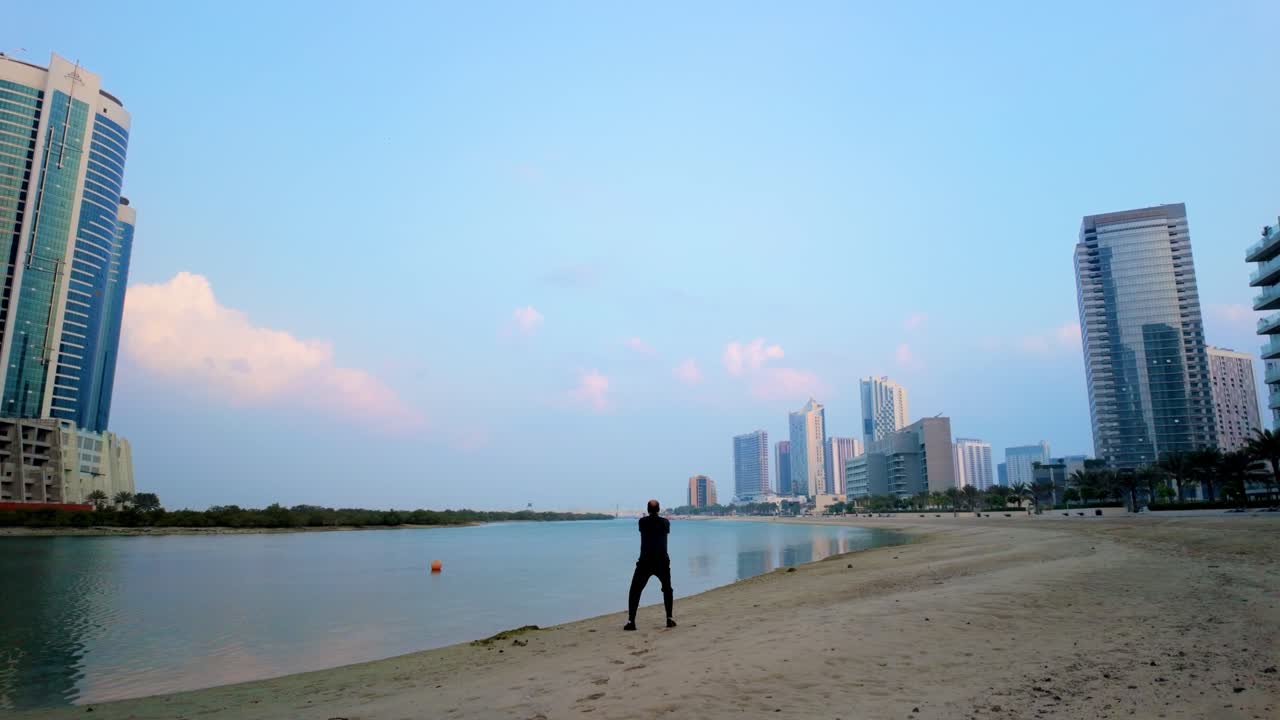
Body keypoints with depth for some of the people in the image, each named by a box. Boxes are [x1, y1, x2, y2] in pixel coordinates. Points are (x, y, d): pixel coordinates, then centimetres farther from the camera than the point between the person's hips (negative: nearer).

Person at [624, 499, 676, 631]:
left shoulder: (642, 522, 0)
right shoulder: (665, 522, 4)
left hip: (645, 562, -2)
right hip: (662, 562, 2)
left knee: (635, 591, 4)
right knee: (667, 589, 22)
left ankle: (631, 621, -7)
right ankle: (669, 618, 15)